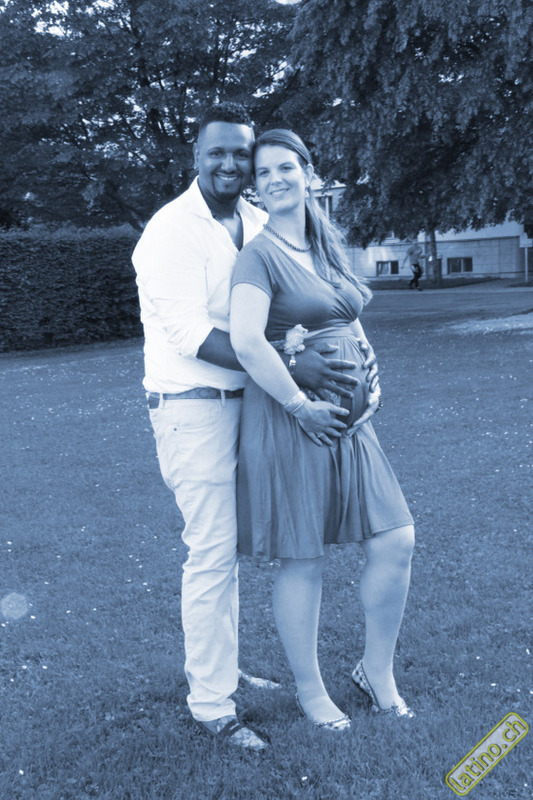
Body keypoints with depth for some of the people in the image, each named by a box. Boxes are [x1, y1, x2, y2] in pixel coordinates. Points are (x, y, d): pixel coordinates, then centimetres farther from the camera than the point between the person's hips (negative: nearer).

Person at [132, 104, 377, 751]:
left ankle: (214, 666, 35)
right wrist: (290, 365, -29)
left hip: (244, 400, 8)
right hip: (192, 406, -7)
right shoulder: (173, 229, -15)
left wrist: (356, 352, -7)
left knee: (227, 545, 17)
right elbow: (192, 334, -23)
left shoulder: (257, 222, 8)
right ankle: (211, 705, 13)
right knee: (212, 552, -2)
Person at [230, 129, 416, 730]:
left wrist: (371, 382, 10)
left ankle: (377, 672, 27)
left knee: (395, 541, 5)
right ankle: (310, 691, 26)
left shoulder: (327, 246, 14)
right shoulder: (261, 254, -11)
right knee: (302, 563, 4)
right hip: (291, 423, -7)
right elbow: (246, 341, -26)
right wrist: (301, 405, -20)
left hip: (348, 420, 7)